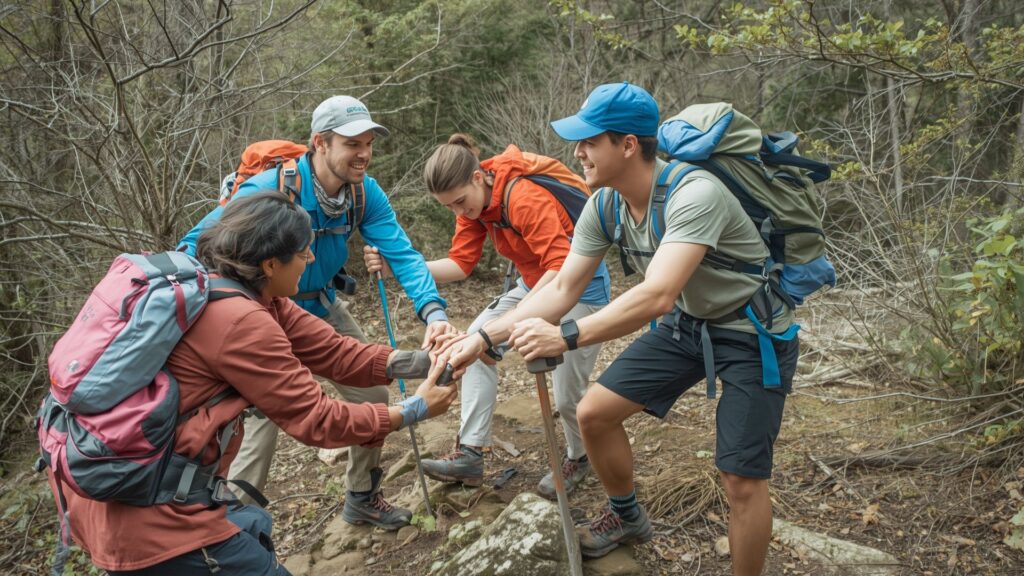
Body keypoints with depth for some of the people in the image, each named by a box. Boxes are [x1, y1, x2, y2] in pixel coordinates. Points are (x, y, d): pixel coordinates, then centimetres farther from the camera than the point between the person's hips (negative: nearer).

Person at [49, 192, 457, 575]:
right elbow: (315, 420, -17)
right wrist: (413, 412, -8)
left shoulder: (248, 293, 3)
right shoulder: (240, 322, -25)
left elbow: (334, 353, 3)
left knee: (252, 525, 30)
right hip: (143, 511, -10)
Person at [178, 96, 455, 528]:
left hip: (324, 308, 6)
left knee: (372, 397, 11)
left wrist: (434, 312, -37)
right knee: (262, 418, -13)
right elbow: (196, 246, -26)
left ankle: (360, 500, 33)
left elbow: (401, 253, -20)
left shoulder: (365, 192, -14)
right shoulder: (269, 190, -30)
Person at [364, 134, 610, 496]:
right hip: (533, 284, 8)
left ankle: (578, 459, 28)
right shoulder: (474, 201, -6)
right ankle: (470, 454, -2)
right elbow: (461, 263, -10)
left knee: (567, 394, -4)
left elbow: (562, 267, -37)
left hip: (582, 287, -8)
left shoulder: (524, 198, -32)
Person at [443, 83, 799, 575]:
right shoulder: (604, 205, -9)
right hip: (686, 323, 7)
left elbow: (656, 296, -43)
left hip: (752, 331, -7)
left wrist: (565, 337, -49)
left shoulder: (693, 195, -33)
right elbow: (562, 290, -5)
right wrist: (483, 338, -12)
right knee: (594, 414, 3)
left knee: (741, 479, -10)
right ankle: (627, 517, 30)